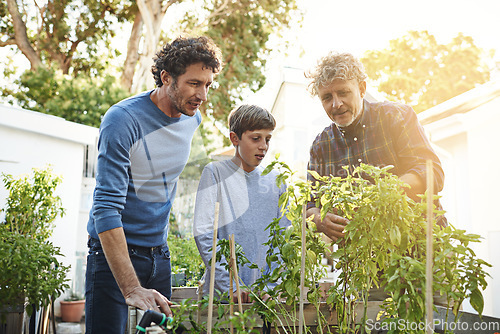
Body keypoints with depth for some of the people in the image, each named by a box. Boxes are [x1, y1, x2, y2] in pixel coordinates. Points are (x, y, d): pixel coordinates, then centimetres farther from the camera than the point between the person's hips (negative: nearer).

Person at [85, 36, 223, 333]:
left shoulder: (193, 118, 2)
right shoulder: (123, 120, -20)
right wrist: (131, 289, -34)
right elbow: (106, 208, -27)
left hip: (160, 252, 6)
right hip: (114, 252, -6)